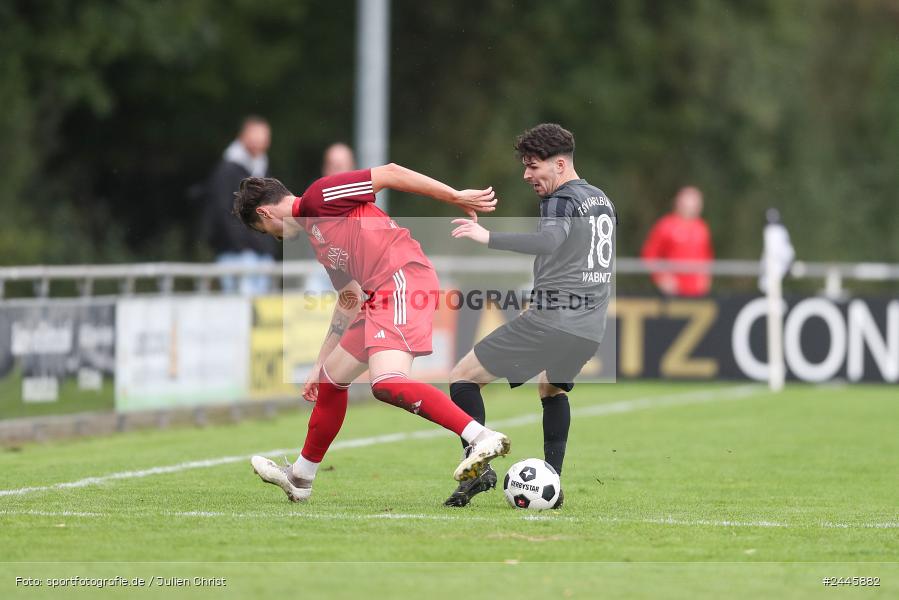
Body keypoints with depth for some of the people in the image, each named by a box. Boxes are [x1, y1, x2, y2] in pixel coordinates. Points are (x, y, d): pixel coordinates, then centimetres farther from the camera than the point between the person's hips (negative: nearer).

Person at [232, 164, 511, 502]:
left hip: (402, 279, -10)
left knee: (386, 383, -26)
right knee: (332, 376, 20)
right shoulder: (316, 234, 27)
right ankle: (300, 478, 35)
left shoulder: (317, 197, -1)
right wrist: (319, 364, 38)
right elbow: (348, 302, 33)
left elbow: (389, 174, -8)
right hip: (380, 296, 10)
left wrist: (456, 198, -9)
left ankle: (483, 438, -33)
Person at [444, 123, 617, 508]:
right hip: (590, 329, 9)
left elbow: (549, 240, -31)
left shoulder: (561, 200, -9)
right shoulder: (603, 201, 19)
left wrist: (489, 238, -39)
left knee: (463, 378, -1)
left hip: (549, 320, -9)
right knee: (553, 391, 33)